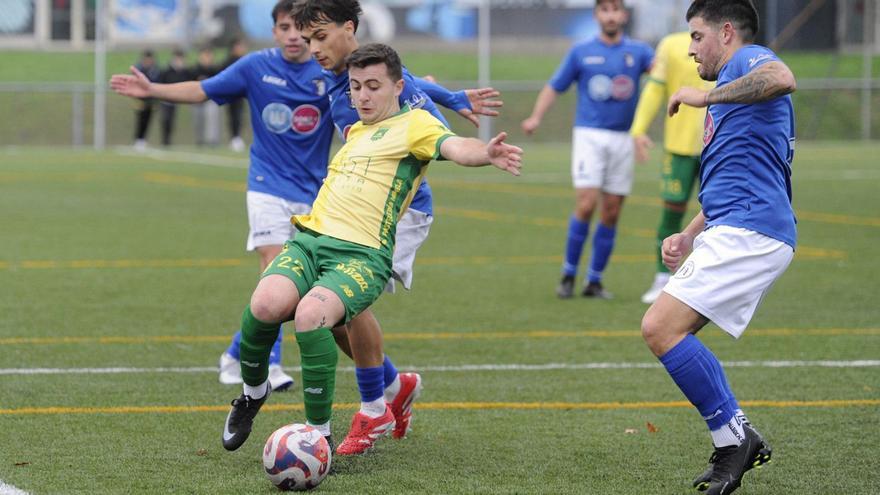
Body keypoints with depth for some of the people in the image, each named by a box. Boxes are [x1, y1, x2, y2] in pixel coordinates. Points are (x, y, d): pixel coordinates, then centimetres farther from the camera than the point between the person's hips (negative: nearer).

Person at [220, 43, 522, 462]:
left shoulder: (414, 124, 6)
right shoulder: (354, 132, 27)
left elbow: (453, 146, -17)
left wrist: (485, 152, -36)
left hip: (362, 255, -5)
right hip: (310, 241, 5)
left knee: (310, 316, -35)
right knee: (266, 304, -27)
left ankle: (319, 433, -19)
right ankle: (253, 392, 3)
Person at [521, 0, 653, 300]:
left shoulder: (637, 51, 7)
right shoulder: (581, 52, 6)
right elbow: (555, 87, 7)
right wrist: (536, 117, -9)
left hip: (622, 140, 2)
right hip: (589, 136, -2)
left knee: (611, 213, 3)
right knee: (586, 204, -15)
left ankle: (594, 281, 12)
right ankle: (569, 274, -2)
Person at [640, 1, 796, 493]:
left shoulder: (749, 60, -3)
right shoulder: (732, 89, 28)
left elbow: (782, 79, -30)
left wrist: (706, 97, -20)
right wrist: (688, 236, 20)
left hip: (748, 230, -11)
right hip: (736, 232, 11)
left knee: (662, 327, -17)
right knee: (668, 331, 13)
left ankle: (734, 435, -11)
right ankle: (738, 442, 10)